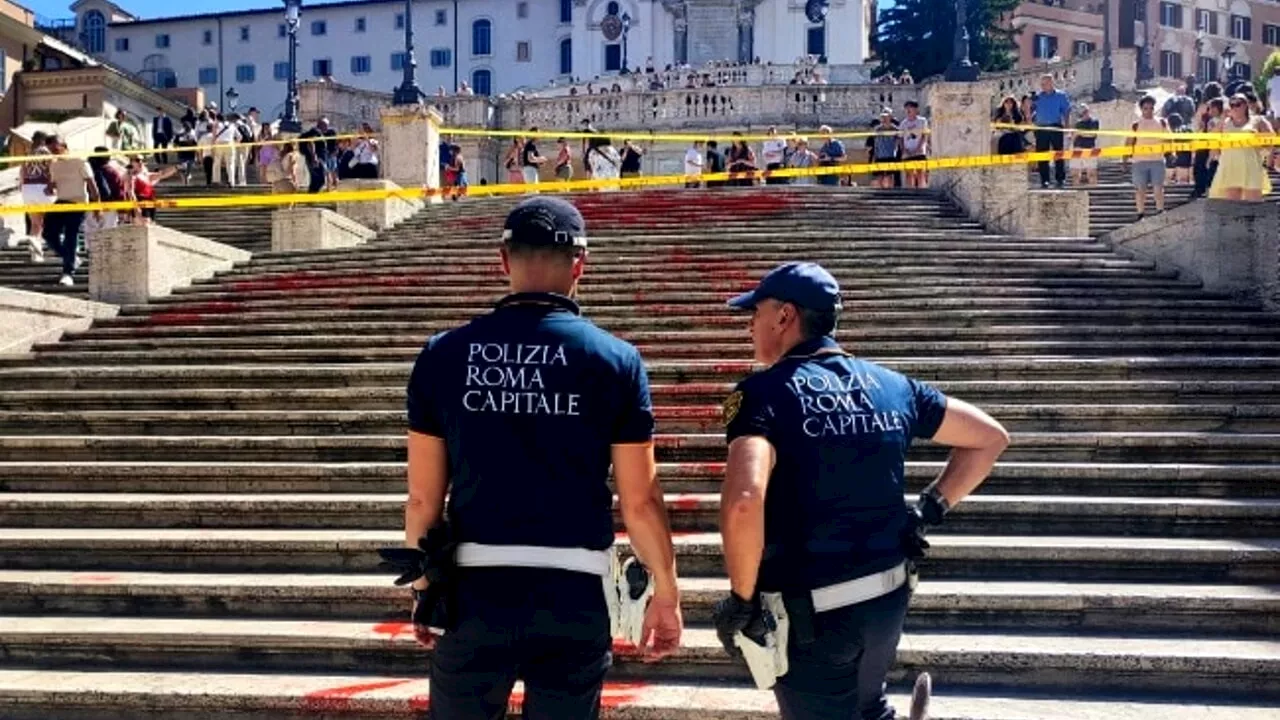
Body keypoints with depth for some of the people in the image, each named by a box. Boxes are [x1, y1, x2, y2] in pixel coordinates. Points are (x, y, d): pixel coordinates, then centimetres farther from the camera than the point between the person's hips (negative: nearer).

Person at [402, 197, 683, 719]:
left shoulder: (443, 355, 1)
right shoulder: (616, 360, -3)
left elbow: (422, 498, 3)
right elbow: (639, 501, -2)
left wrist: (423, 585, 16)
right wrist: (666, 594, 10)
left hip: (472, 590, 1)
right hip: (572, 595, -1)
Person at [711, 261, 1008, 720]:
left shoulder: (764, 393, -15)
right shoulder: (891, 386, 4)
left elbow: (743, 502, -32)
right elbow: (990, 438, 13)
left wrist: (742, 598, -18)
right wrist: (931, 509, 11)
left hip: (810, 610, -5)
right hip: (888, 598, 5)